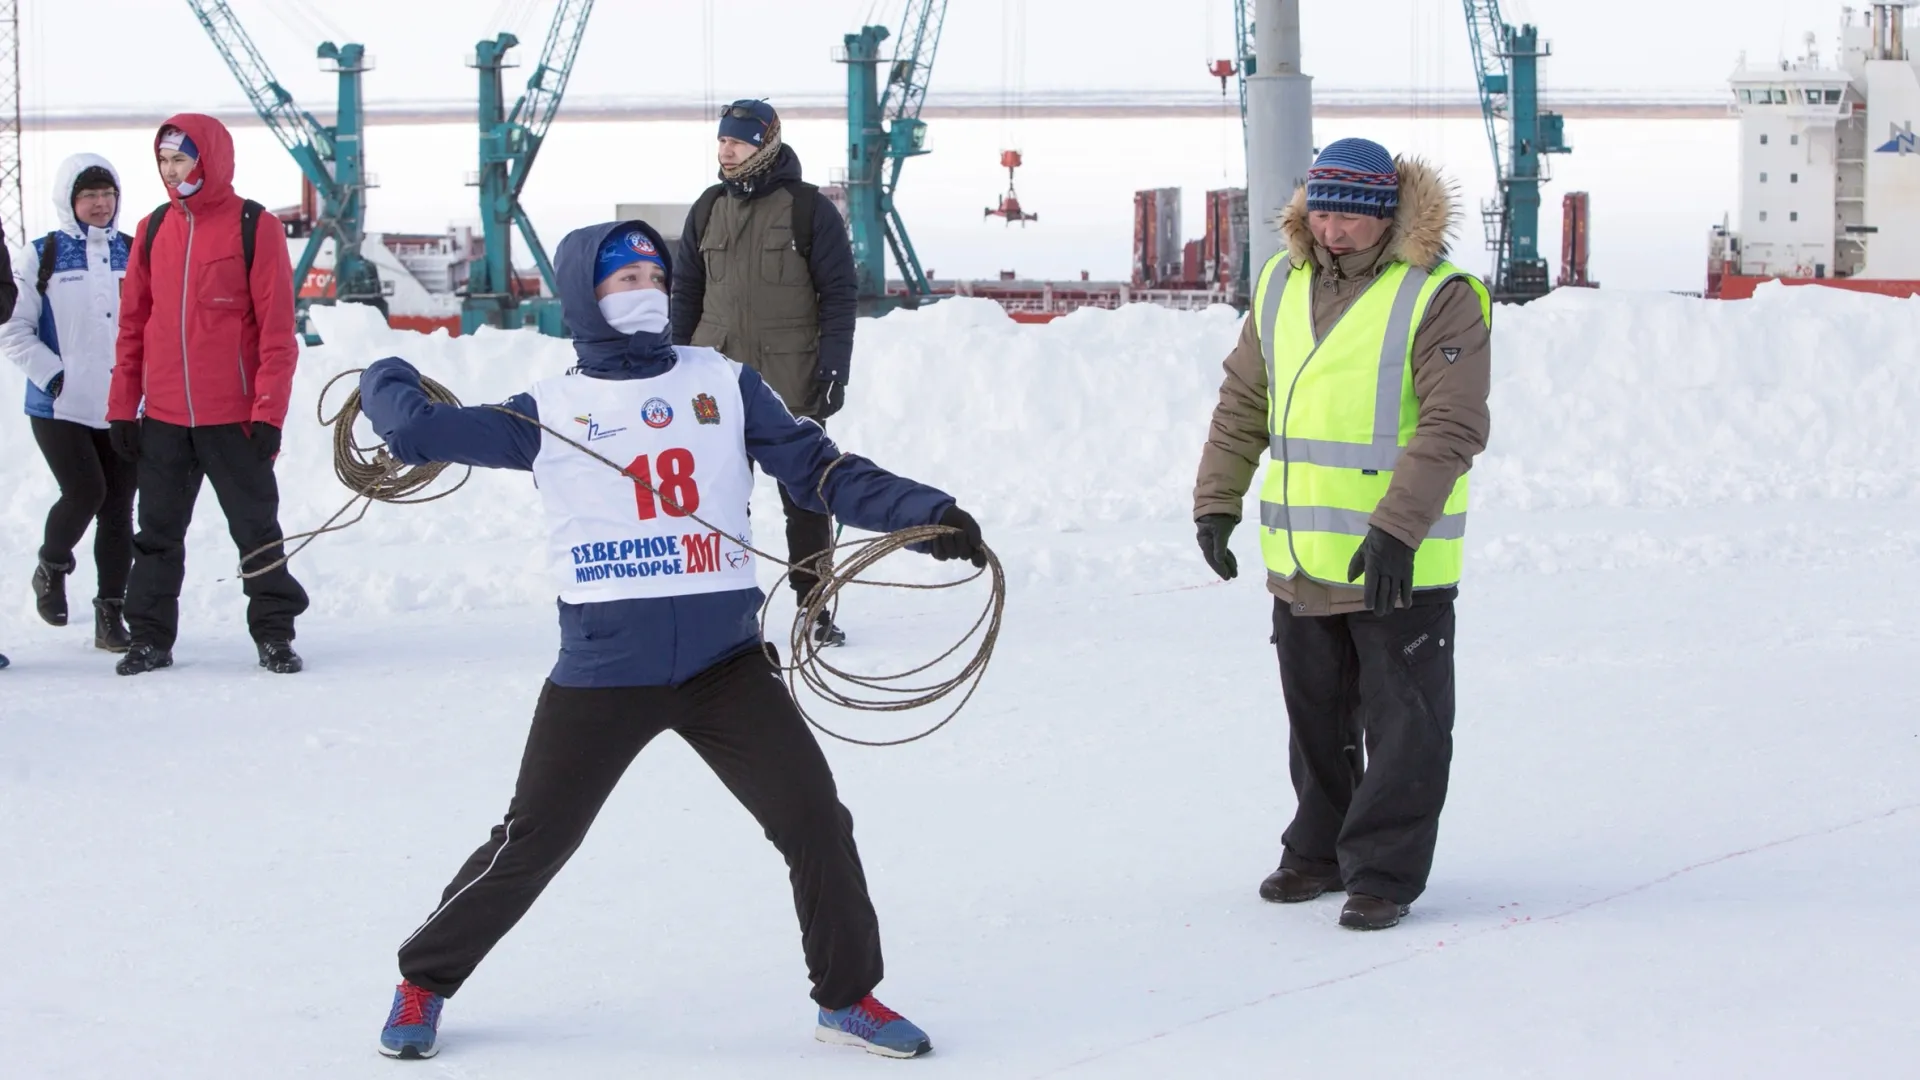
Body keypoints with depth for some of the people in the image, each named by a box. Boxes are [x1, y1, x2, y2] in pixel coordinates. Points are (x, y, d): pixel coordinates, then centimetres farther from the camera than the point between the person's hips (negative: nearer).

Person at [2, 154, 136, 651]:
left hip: (124, 406, 4)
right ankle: (51, 568, 15)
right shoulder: (41, 256, -1)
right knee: (85, 493, -15)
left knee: (118, 507, 2)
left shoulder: (132, 254, 9)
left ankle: (110, 613, 11)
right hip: (61, 407, -3)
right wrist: (53, 375, -12)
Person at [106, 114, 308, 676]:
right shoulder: (154, 229, 8)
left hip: (234, 418, -4)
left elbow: (277, 329, -8)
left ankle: (274, 633, 12)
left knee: (256, 529, 4)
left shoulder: (255, 227, -6)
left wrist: (268, 412, -13)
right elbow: (132, 324, 10)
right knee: (158, 533, 8)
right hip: (163, 418, 4)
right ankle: (150, 637, 15)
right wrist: (122, 408, 6)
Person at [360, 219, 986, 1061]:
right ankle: (424, 982, 25)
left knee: (815, 822, -5)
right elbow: (419, 431, 1)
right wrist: (385, 382, 20)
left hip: (725, 665, 2)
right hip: (602, 671, -1)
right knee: (533, 841, 5)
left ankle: (848, 997, 14)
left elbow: (822, 472, 5)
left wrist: (925, 514, -6)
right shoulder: (549, 411, 4)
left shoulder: (722, 383, 7)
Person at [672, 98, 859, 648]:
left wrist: (834, 367, -11)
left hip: (793, 387, -3)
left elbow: (838, 293, -4)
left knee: (805, 499, 4)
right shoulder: (708, 210, 9)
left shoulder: (810, 209, -4)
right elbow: (686, 293, 14)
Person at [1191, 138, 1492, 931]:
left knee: (1401, 723, 0)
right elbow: (1243, 403, 16)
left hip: (1398, 566, -6)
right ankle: (1319, 851, 30)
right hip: (1299, 560, 6)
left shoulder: (1439, 298, -11)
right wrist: (1217, 499, 8)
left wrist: (1397, 528, -24)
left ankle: (1383, 872, 7)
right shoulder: (1280, 286, 8)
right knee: (1315, 715, 17)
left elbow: (1452, 426, -17)